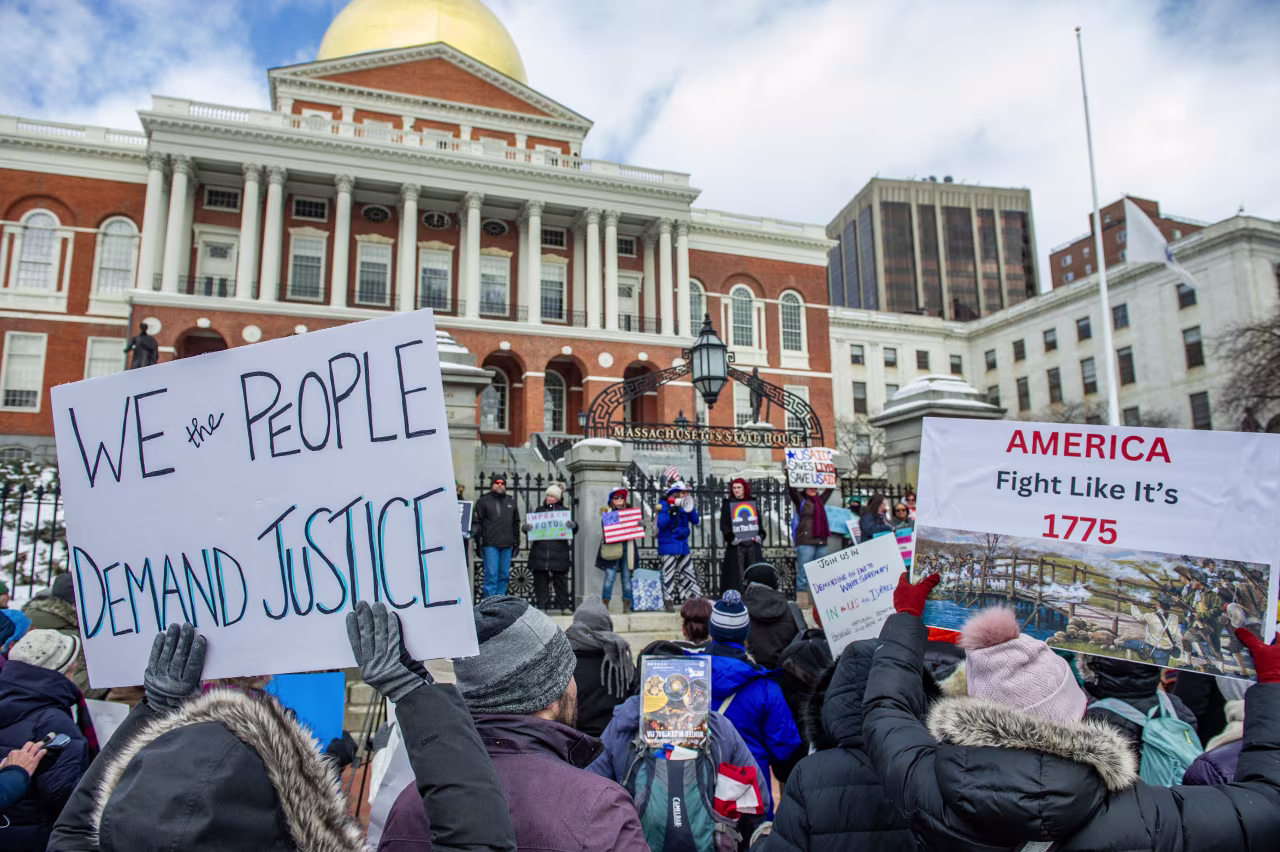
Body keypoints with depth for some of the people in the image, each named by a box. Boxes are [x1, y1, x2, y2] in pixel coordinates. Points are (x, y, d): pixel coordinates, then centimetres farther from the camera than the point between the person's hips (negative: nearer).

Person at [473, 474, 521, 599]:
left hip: (507, 546, 5)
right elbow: (476, 522, -1)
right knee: (491, 574, -8)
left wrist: (516, 542, 15)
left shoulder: (511, 501, 17)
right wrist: (478, 542, -8)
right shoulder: (483, 501, 3)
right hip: (490, 545, -5)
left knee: (504, 575, 6)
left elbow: (516, 523, 21)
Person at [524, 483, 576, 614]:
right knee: (540, 580, 1)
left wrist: (573, 525, -14)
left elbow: (572, 529, 9)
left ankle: (564, 606, 4)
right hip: (540, 552, 2)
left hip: (559, 553, -1)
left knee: (561, 579, -1)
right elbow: (531, 527, 16)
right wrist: (525, 527, -7)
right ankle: (542, 606, 7)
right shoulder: (539, 510, 16)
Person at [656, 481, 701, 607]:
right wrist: (670, 513, -30)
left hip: (683, 545, 7)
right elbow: (661, 524, -16)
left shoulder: (684, 506, 8)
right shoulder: (664, 506, -9)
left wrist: (691, 507, -12)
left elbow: (695, 521, 3)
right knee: (669, 574, -5)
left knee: (688, 572, 11)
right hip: (668, 545, -6)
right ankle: (669, 603, 2)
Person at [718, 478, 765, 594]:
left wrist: (760, 535, 0)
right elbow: (724, 524, -1)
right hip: (736, 545, -3)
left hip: (752, 543, 3)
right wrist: (731, 538, -15)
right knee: (737, 574, -4)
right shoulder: (727, 504, 6)